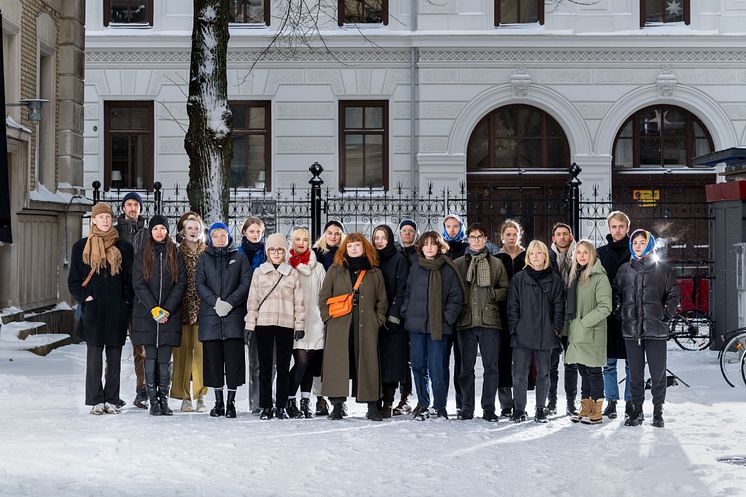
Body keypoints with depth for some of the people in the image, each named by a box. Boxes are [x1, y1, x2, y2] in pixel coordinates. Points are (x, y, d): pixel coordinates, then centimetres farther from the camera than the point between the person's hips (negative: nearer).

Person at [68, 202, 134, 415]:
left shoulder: (123, 247, 10)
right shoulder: (81, 247, 7)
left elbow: (130, 279, 11)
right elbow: (73, 281, 8)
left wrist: (127, 302, -1)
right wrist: (84, 297, -7)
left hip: (117, 309, 1)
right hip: (93, 309, -1)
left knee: (114, 355, 3)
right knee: (94, 355, -2)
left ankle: (111, 400, 8)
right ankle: (96, 401, 2)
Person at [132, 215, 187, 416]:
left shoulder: (175, 255, 9)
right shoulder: (142, 255, 6)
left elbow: (181, 283, 2)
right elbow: (138, 284, -1)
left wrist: (167, 310, -8)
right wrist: (154, 309, -11)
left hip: (170, 315, 1)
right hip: (146, 314, -1)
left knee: (165, 360, 1)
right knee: (151, 358, -2)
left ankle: (164, 400, 7)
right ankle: (153, 401, 2)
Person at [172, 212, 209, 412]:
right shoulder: (176, 253, 7)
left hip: (203, 308, 0)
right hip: (182, 309, 0)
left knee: (201, 349, -4)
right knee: (183, 349, 0)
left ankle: (200, 396, 1)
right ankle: (185, 397, 5)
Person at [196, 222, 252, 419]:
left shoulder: (239, 258, 11)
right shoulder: (204, 258, 14)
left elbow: (246, 283, 1)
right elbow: (199, 283, 4)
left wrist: (230, 302, -12)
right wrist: (215, 301, -12)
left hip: (234, 314, -1)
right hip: (210, 315, 1)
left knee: (234, 357, -5)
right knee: (213, 358, 2)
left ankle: (231, 402, 0)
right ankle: (218, 401, 10)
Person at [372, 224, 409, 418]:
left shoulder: (399, 260, 2)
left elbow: (401, 290, -5)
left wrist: (394, 316, -13)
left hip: (393, 319, -4)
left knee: (391, 359, -6)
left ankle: (388, 403, -3)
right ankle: (375, 403, 4)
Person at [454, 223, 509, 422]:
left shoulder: (496, 264, 9)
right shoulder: (458, 264, 9)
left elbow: (506, 290, 9)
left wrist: (492, 294, -8)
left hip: (490, 321, 0)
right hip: (466, 321, 0)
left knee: (491, 366, 1)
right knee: (466, 367, 5)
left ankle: (488, 408, 8)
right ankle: (467, 407, 13)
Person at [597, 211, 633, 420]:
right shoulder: (601, 253, 9)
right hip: (607, 314, 2)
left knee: (631, 362, 3)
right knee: (608, 362, 5)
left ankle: (630, 402, 10)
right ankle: (611, 402, 11)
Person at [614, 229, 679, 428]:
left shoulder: (663, 269, 3)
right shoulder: (625, 270, 10)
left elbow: (673, 295, 4)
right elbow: (616, 295, 17)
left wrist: (665, 315, -3)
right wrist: (620, 314, 6)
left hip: (656, 330, -2)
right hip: (631, 330, 2)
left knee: (658, 374, 1)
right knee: (635, 374, 7)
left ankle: (658, 413, 13)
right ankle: (636, 412, 16)